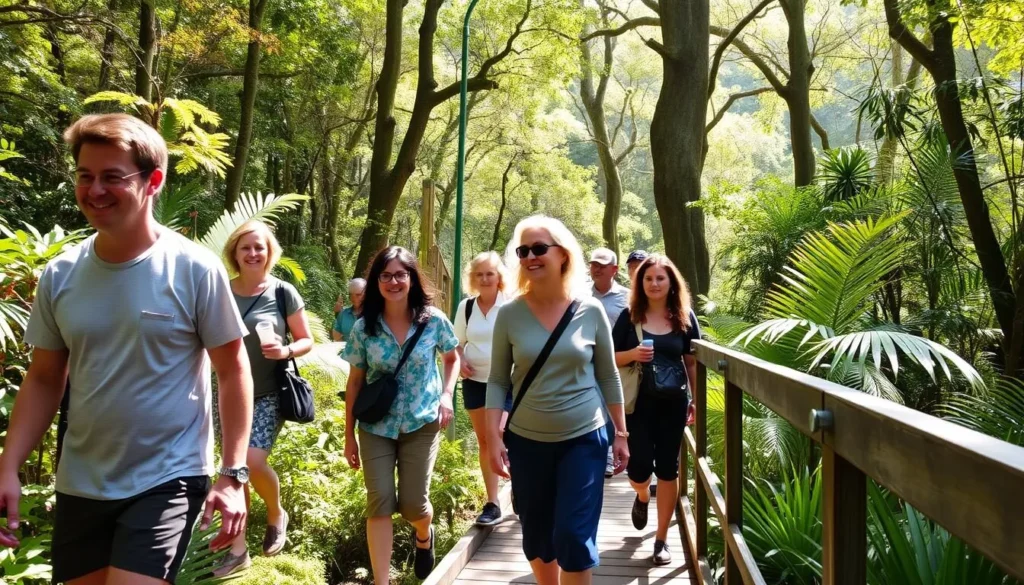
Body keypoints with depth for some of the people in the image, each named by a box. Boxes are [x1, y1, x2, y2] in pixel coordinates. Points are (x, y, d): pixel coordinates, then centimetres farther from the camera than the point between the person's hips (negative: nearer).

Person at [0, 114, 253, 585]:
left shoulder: (196, 269, -13)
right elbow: (43, 381, 8)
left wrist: (233, 475, -12)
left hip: (168, 480, -5)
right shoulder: (58, 276, -1)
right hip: (79, 484, 5)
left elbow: (233, 373, -8)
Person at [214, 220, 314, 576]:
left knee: (253, 462, -15)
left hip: (269, 394, -3)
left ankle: (276, 515, 17)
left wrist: (286, 351, -20)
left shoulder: (283, 293, -5)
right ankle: (238, 550, 19)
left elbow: (307, 340, 0)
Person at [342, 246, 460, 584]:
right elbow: (355, 382, 2)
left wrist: (446, 394, -8)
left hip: (421, 424, -1)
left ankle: (424, 535, 39)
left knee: (413, 504, 2)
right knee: (379, 502, -4)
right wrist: (349, 436, 3)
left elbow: (452, 358, 10)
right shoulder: (363, 328, -5)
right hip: (376, 427, 1)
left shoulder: (434, 320, -7)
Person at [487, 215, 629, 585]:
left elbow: (608, 377, 3)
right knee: (536, 536, 12)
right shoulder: (509, 314, -5)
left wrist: (620, 434, 4)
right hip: (526, 441, 2)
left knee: (574, 537, -2)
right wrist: (493, 437, -7)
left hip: (585, 438, -1)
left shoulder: (591, 310, -5)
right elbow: (497, 381, -1)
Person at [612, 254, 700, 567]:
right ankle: (642, 497, 36)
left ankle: (662, 538, 19)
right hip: (638, 402, -1)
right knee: (639, 468, -3)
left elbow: (692, 362, 6)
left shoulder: (685, 317, 1)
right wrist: (633, 354, -18)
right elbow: (611, 358, 1)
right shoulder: (629, 316, -2)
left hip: (673, 403, 1)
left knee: (668, 469, 6)